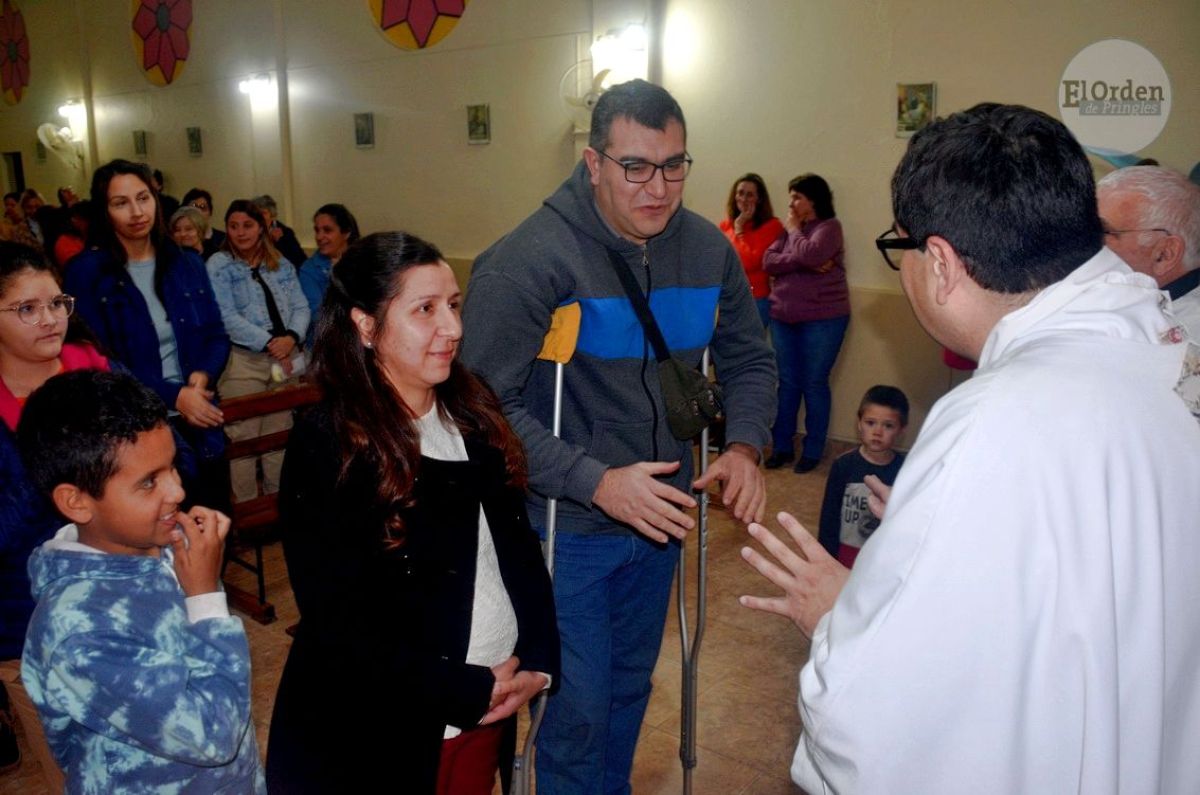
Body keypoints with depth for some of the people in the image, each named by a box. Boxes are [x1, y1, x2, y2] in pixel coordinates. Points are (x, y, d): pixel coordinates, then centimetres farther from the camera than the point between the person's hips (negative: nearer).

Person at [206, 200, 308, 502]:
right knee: (244, 437, -2)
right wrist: (269, 343, -17)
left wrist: (292, 337, -14)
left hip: (286, 358, 4)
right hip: (242, 362, -4)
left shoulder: (281, 265, 14)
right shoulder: (219, 265, 0)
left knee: (280, 435, 12)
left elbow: (301, 307, 7)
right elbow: (227, 317, -11)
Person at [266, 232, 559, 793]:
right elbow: (340, 625, -18)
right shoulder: (326, 446, -17)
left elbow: (518, 544, 6)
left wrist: (539, 659, -5)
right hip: (378, 733, -5)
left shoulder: (473, 414, 1)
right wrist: (468, 688, -15)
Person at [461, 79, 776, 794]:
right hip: (567, 527, -5)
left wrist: (743, 445, -11)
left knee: (630, 688, 25)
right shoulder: (530, 259, -21)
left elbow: (749, 360, 8)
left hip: (658, 516, 6)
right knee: (576, 707, 7)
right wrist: (597, 483, -31)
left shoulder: (709, 250, -3)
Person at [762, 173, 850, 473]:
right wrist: (805, 264, -16)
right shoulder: (788, 229, 10)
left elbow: (810, 255, -25)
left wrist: (794, 230, -8)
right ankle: (782, 446, 20)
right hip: (783, 318, 5)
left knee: (814, 384, 2)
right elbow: (768, 262, -4)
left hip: (822, 319, -5)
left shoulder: (829, 226, -6)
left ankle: (813, 451, 14)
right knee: (787, 383, 10)